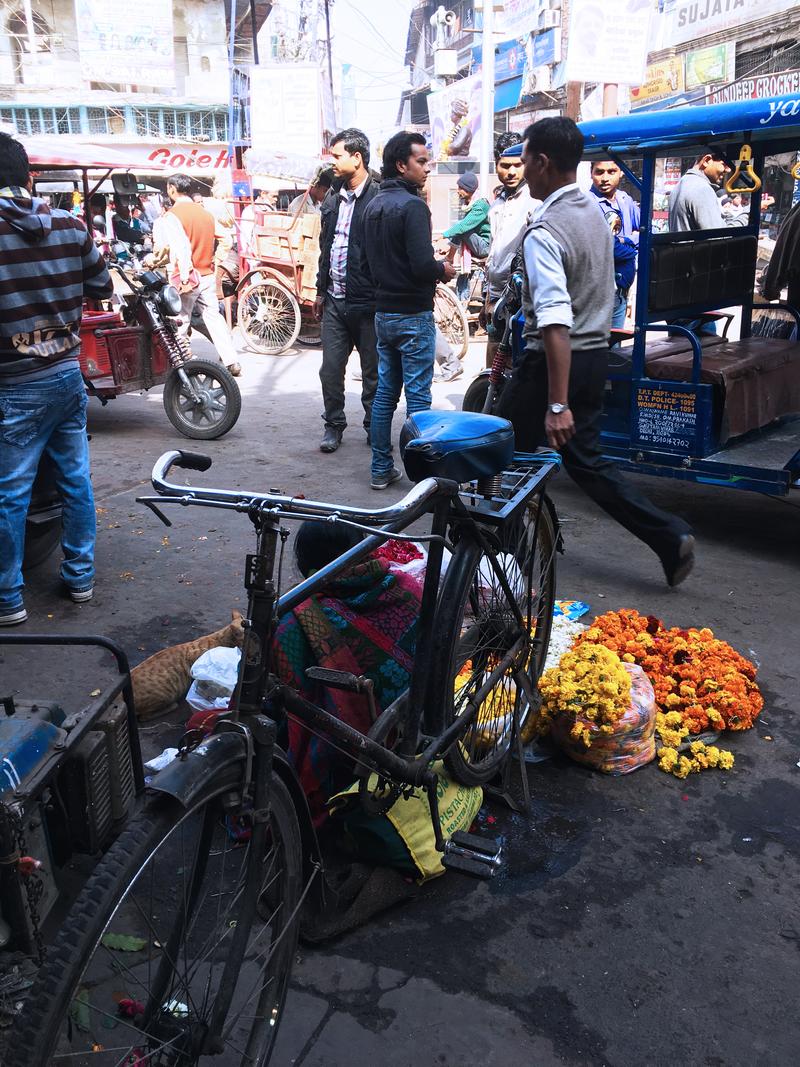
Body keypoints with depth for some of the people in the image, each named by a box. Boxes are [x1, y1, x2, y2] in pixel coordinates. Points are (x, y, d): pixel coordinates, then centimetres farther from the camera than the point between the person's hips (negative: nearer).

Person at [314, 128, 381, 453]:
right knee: (330, 369, 6)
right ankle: (334, 424, 19)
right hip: (335, 301, 6)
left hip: (367, 302, -6)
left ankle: (374, 426, 22)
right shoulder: (332, 200, 14)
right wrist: (321, 290, 20)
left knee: (373, 372, 7)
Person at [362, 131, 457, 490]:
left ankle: (381, 469, 17)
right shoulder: (412, 205, -16)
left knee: (385, 393, 12)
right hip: (413, 314, -8)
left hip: (384, 312, 8)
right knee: (418, 396, -2)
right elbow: (423, 265, -24)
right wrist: (443, 270, -2)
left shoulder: (374, 205, 11)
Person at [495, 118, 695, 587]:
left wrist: (557, 404, -29)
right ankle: (670, 537, 7)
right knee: (587, 459, 15)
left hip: (555, 359, -8)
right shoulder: (595, 212, 7)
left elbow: (556, 323, -28)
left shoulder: (544, 232, -20)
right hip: (596, 354, 8)